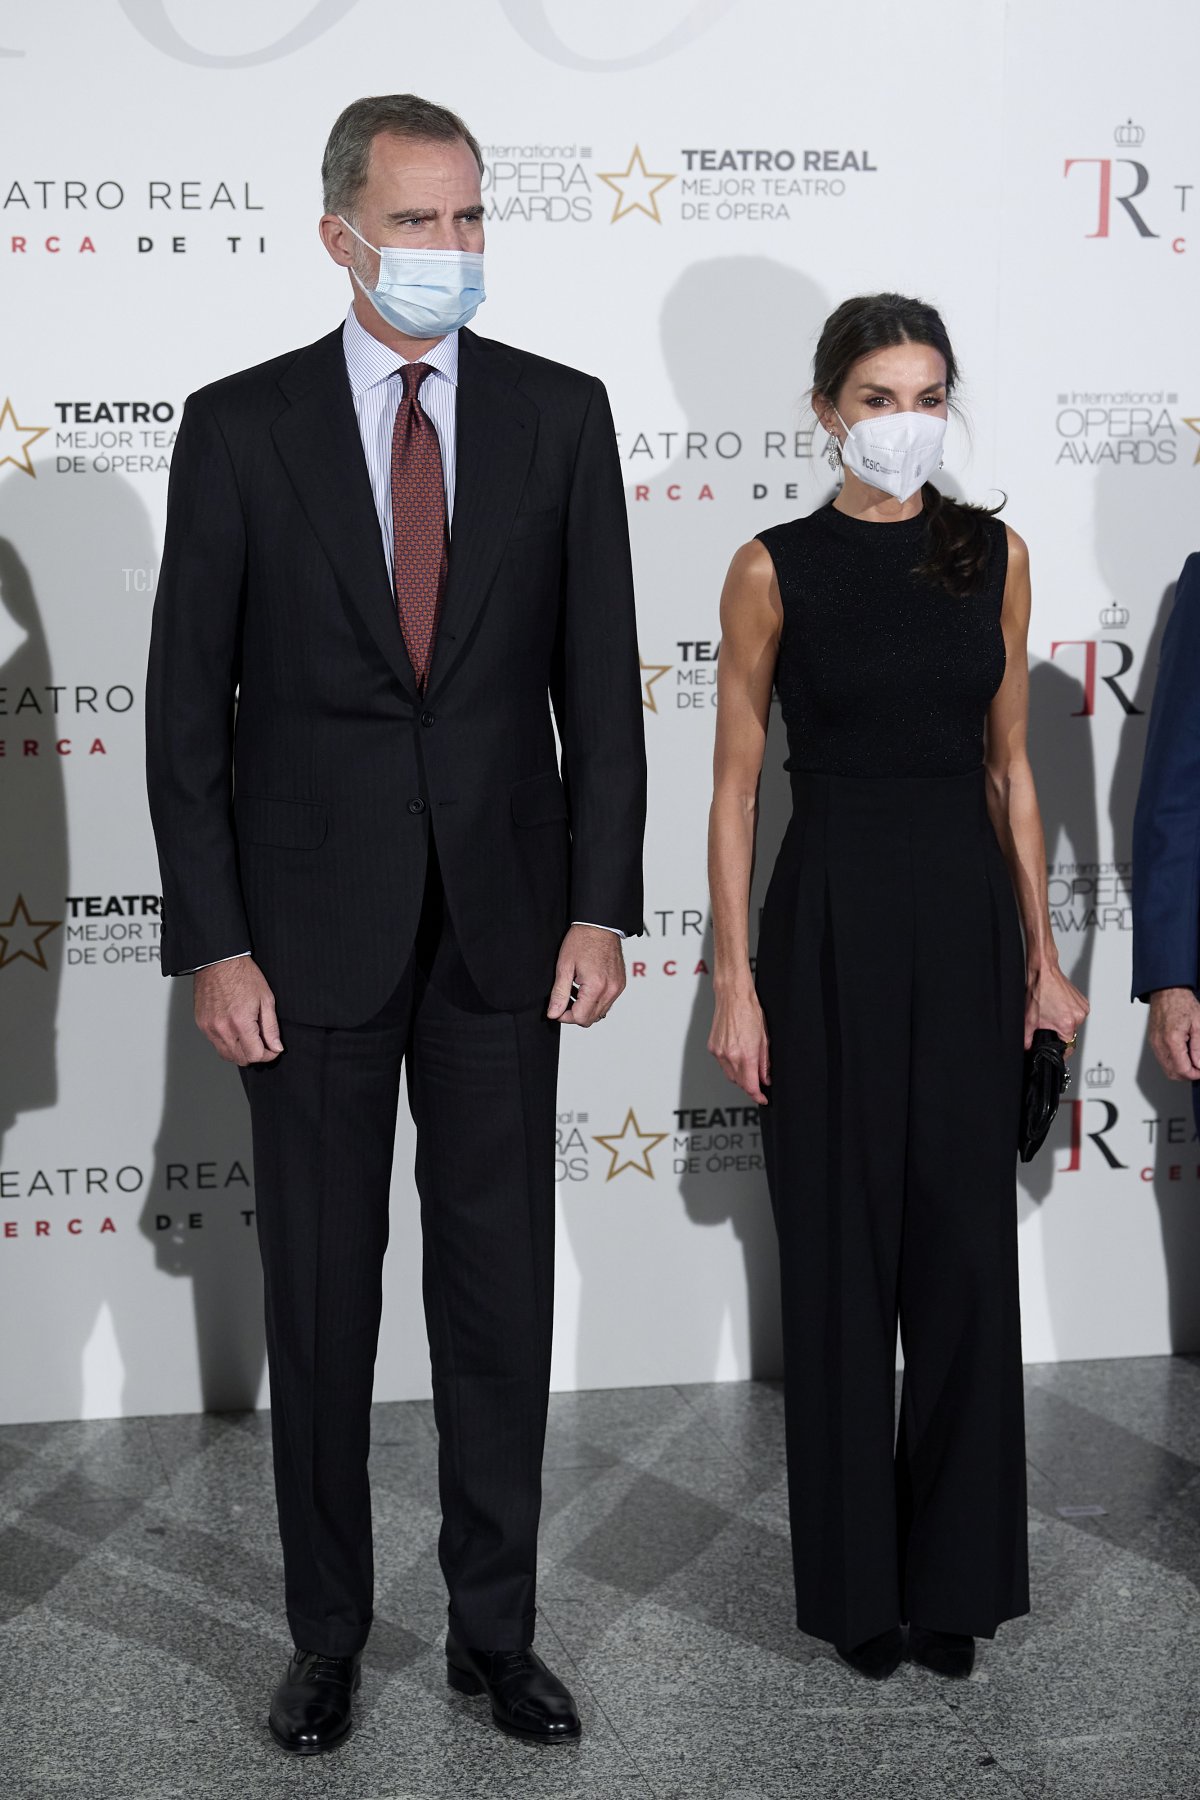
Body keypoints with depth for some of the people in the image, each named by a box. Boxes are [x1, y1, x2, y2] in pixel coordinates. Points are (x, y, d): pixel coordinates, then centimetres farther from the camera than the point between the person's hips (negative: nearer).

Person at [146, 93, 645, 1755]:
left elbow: (600, 678, 3)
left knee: (500, 1288, 9)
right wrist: (214, 943, -7)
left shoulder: (559, 415, 2)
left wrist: (600, 906, -4)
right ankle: (328, 1631, 26)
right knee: (320, 1293, 9)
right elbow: (189, 702, -2)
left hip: (503, 925, 1)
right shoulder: (239, 426, -1)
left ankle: (495, 1626, 25)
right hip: (311, 929, -1)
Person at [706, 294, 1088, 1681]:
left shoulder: (994, 554, 6)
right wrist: (735, 980, -7)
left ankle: (955, 1572, 23)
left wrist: (1042, 951, 6)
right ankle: (855, 1578, 21)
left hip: (966, 916, 3)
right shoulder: (775, 567, -2)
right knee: (840, 1254, 5)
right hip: (831, 919, -3)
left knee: (966, 1253, 7)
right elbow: (735, 784, -2)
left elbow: (1009, 767, 10)